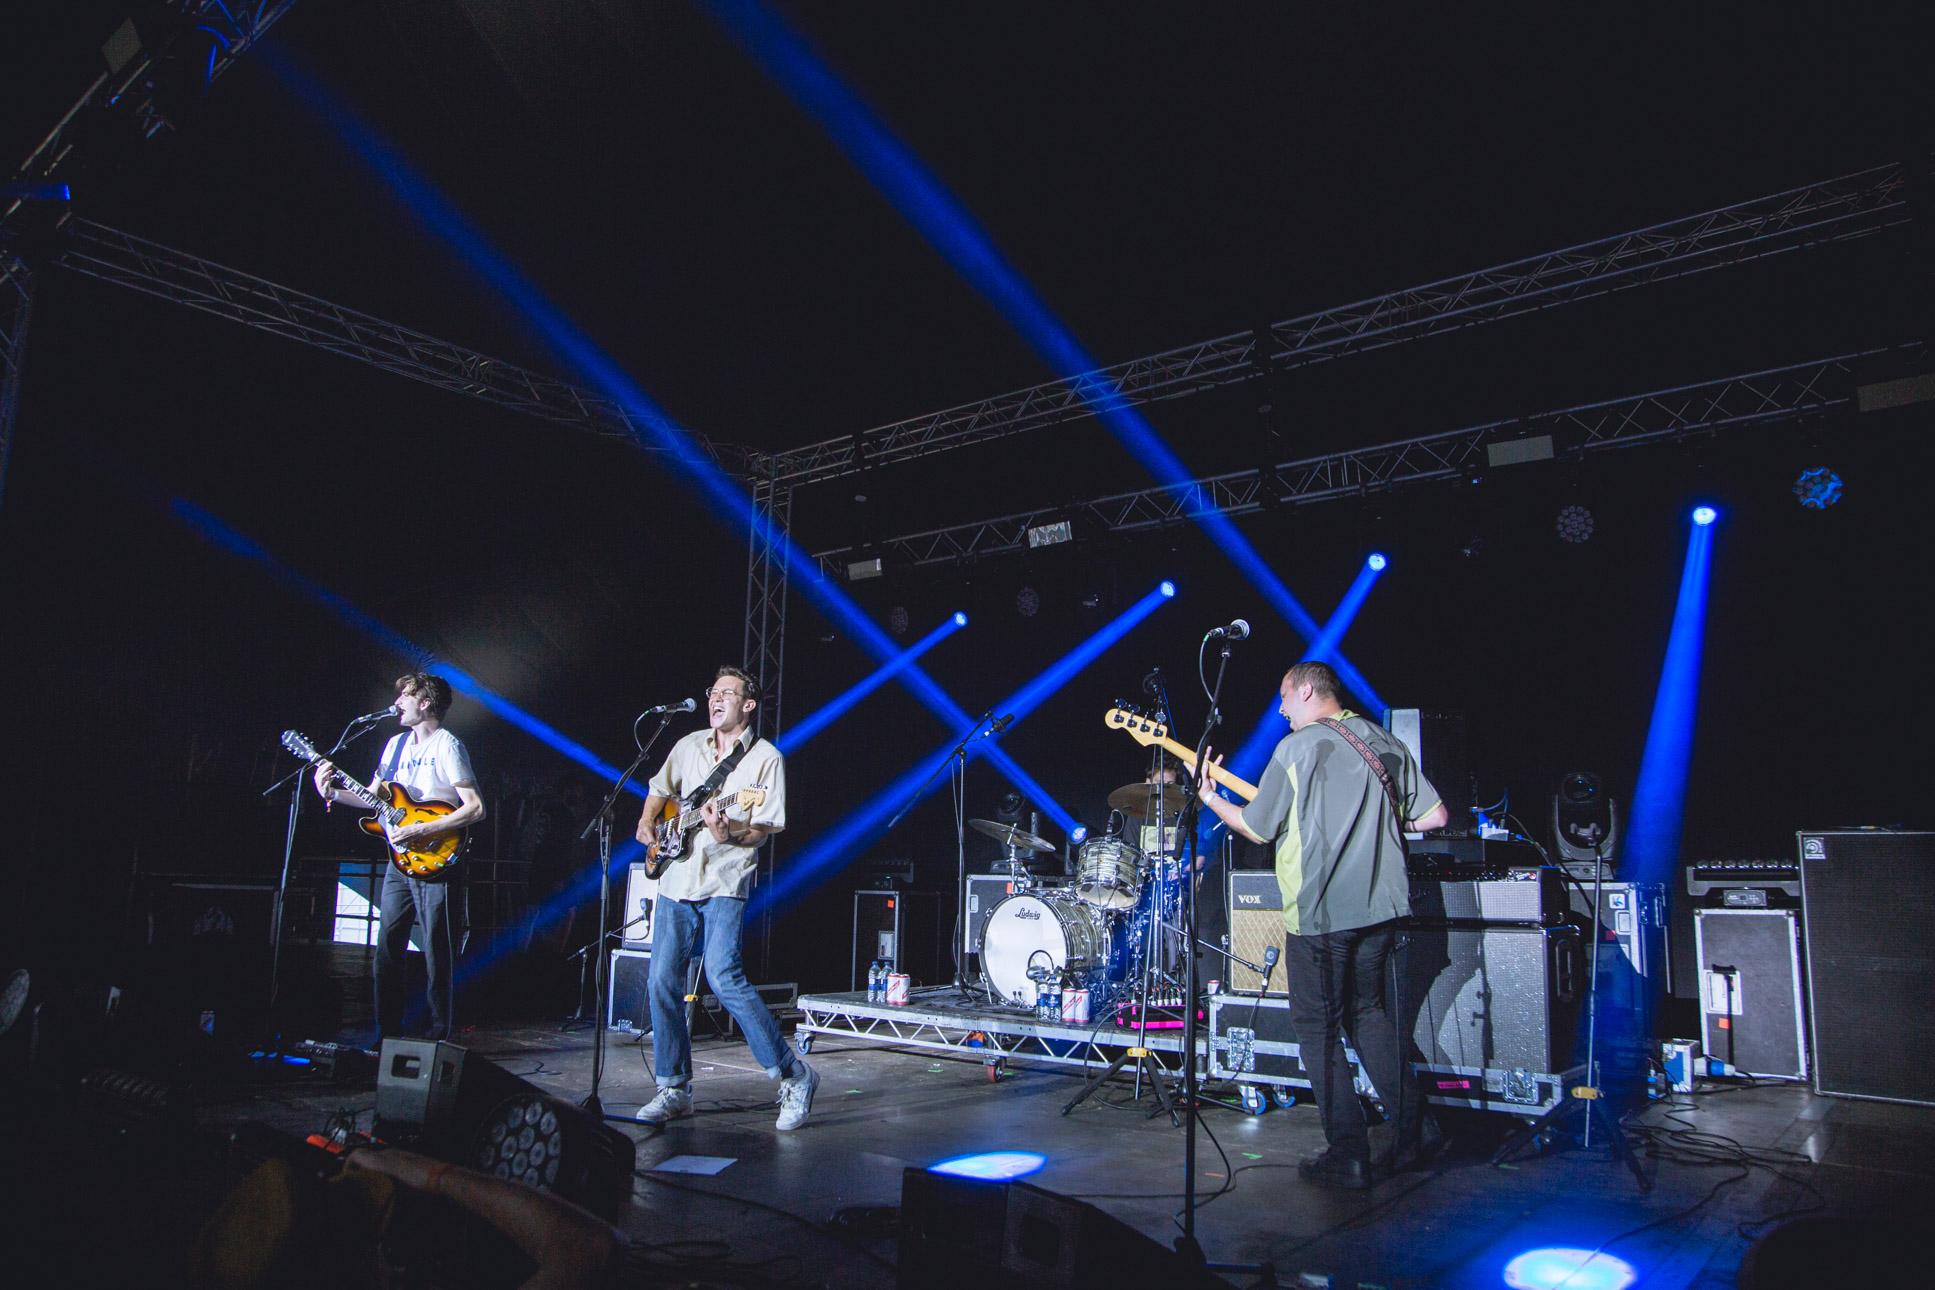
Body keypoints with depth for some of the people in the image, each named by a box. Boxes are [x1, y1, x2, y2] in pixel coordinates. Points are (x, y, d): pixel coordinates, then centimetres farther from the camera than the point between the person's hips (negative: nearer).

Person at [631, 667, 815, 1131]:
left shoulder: (766, 758, -3)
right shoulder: (689, 745, 12)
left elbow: (765, 829, -7)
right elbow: (659, 789, 28)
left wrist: (730, 833, -26)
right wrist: (648, 822, 9)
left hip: (724, 882, -6)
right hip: (677, 879, 6)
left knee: (724, 977, -18)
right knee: (662, 981, 2)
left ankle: (793, 1075, -6)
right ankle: (674, 1089, 17)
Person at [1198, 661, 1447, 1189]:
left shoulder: (1296, 748, -9)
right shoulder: (1385, 742, 8)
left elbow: (1255, 828, -4)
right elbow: (1434, 816, 7)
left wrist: (1210, 797, 12)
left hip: (1319, 911, -6)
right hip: (1382, 904, 6)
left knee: (1318, 1028, 6)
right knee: (1366, 1012, 23)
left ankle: (1349, 1156, 6)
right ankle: (1410, 1126, 19)